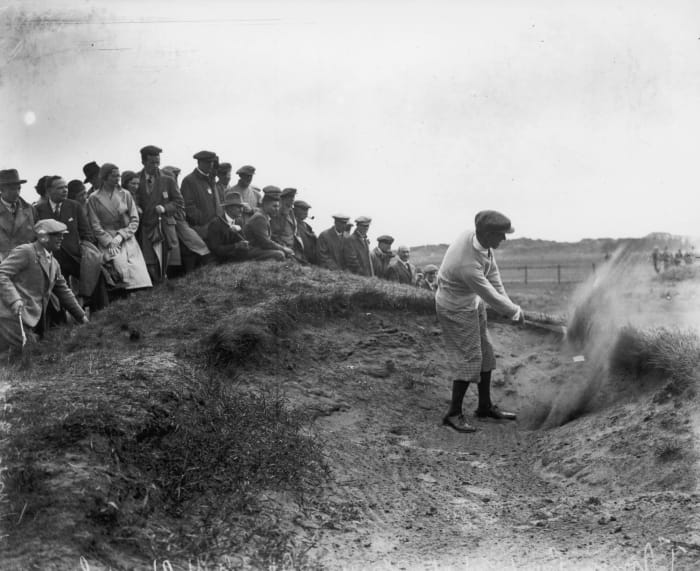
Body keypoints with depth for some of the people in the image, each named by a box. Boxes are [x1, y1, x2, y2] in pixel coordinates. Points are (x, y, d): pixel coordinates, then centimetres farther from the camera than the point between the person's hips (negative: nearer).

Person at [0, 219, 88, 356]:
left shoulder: (54, 264, 20)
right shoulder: (24, 252, -6)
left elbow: (64, 292, 26)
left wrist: (82, 317, 23)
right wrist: (14, 300, -27)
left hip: (31, 318, 9)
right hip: (14, 314, -9)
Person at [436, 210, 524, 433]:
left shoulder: (476, 238, -13)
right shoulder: (468, 264, -38)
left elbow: (492, 273, 0)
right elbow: (491, 297, -25)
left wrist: (508, 304, 0)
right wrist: (515, 312, -10)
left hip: (473, 301, 9)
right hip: (456, 309, -9)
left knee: (485, 353, 15)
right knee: (469, 358, -5)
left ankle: (485, 406, 29)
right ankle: (453, 413, 8)